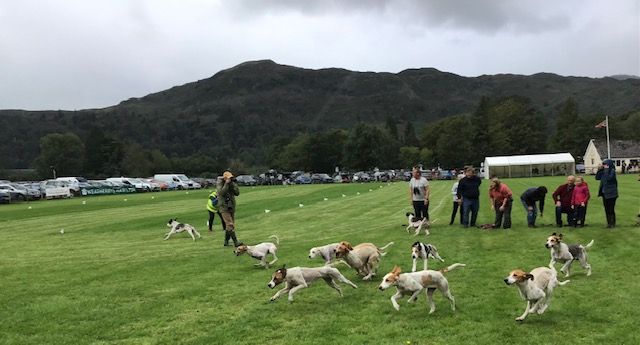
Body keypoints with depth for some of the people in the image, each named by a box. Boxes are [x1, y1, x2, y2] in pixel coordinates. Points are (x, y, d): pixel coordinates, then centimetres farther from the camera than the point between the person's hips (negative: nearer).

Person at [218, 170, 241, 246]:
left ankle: (226, 242, 22)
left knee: (229, 226, 11)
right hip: (224, 208, -6)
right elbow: (222, 193, -23)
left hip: (232, 208, 6)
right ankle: (236, 242, -18)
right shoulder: (220, 184, -7)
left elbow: (237, 193, -3)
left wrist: (234, 184, -11)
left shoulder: (232, 184, 6)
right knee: (230, 225, -15)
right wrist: (227, 183, -24)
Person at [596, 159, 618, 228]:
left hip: (611, 193, -7)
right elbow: (597, 177, 8)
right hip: (604, 193, 7)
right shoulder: (603, 171, 7)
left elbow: (608, 178, -27)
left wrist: (606, 169, -21)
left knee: (611, 209, -2)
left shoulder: (612, 171, -12)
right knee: (607, 209, 12)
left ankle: (612, 223, 7)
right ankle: (609, 222, 21)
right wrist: (599, 170, -1)